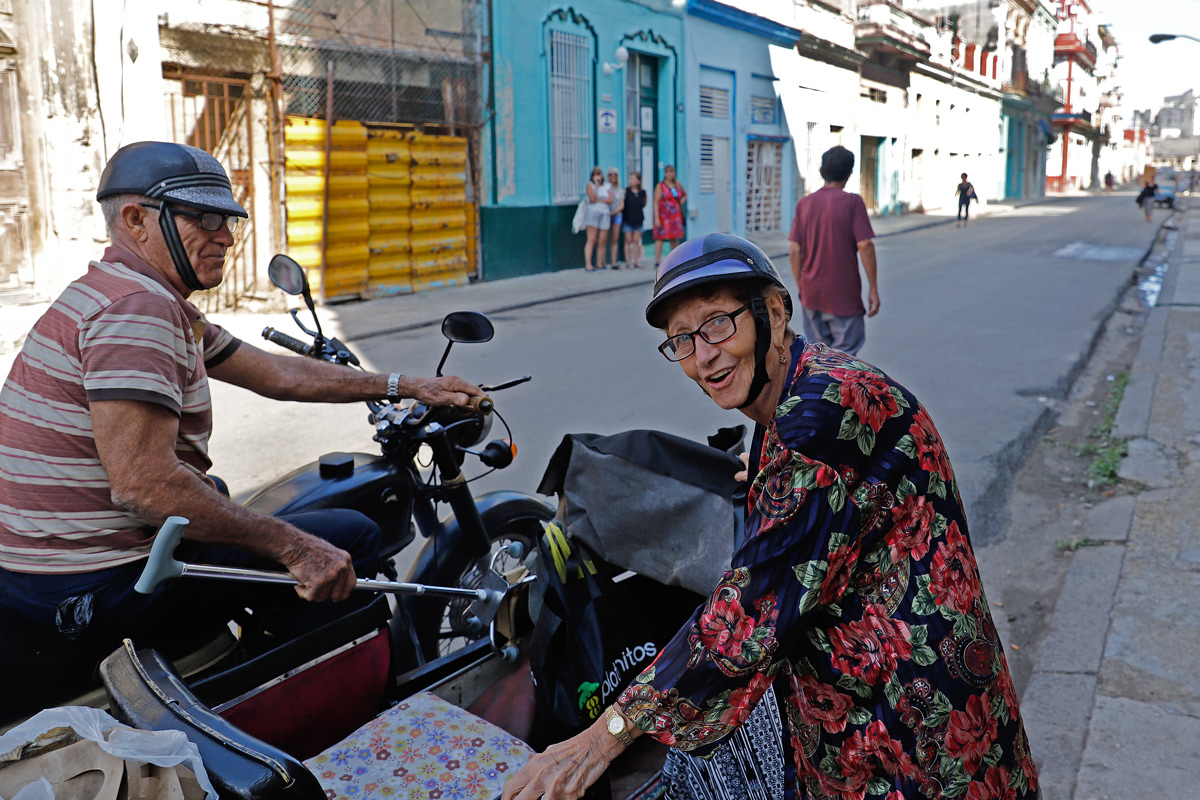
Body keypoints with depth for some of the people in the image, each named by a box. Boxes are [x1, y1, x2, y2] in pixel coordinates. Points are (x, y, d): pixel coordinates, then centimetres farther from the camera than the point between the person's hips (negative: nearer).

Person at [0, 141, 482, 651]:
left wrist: (407, 388, 12)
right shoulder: (138, 306, -20)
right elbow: (143, 483, -30)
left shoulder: (164, 304, 14)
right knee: (354, 537, -7)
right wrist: (295, 548, -26)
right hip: (98, 583, -11)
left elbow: (276, 373, 14)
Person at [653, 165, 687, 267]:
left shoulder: (678, 185, 12)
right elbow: (656, 202, -8)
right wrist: (656, 218, -17)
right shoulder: (660, 186, -3)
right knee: (660, 237, -11)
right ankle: (657, 261, -12)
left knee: (675, 239, 8)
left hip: (676, 215, 5)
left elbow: (685, 194, 30)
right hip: (663, 215, -5)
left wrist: (681, 201, 9)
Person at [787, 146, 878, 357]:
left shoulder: (804, 204, 4)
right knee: (845, 352, 2)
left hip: (811, 294, 5)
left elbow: (794, 251, 3)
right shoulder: (852, 202, -8)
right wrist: (873, 288, -6)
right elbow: (865, 246, -13)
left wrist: (801, 288, 12)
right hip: (844, 296, -5)